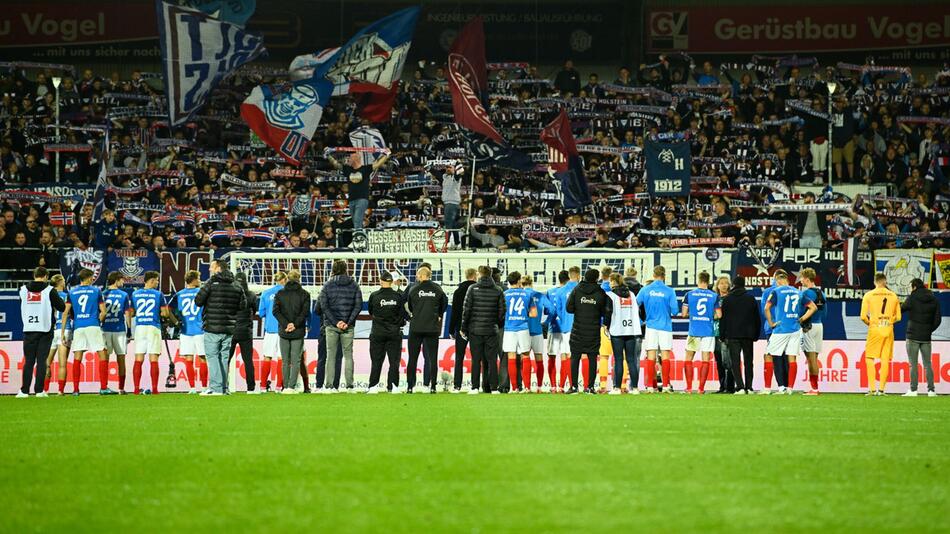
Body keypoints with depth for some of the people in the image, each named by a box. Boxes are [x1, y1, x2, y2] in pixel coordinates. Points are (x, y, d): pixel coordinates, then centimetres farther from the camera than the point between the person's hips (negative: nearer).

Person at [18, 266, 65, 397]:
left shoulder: (23, 290, 4)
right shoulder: (50, 290, -5)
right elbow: (62, 307, -2)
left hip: (28, 330, 2)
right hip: (45, 329, -2)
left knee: (28, 361, 5)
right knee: (41, 361, 0)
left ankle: (24, 390, 0)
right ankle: (39, 390, -4)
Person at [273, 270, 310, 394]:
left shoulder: (279, 294, 3)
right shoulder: (304, 294, -1)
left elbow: (276, 311, -6)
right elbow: (305, 312, -10)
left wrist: (285, 324, -9)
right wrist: (295, 324, -9)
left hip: (284, 332, 1)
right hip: (298, 332, -1)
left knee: (285, 361, 9)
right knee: (296, 360, 0)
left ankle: (286, 387, 6)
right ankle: (291, 386, -11)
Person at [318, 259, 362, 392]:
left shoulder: (328, 285, 0)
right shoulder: (353, 285, 2)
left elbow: (324, 305, -7)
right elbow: (358, 305, -4)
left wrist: (335, 322, -8)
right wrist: (348, 322, -6)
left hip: (332, 326, -1)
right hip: (348, 326, 1)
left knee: (331, 355, 3)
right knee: (348, 355, 6)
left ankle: (329, 385, -1)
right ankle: (350, 386, 2)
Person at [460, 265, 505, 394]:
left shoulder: (472, 289, -3)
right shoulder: (498, 291, 2)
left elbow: (466, 309, -4)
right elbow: (502, 311, 1)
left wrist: (463, 328, 2)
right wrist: (499, 326, 13)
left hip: (475, 330, -1)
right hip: (492, 330, 1)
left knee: (476, 360, 3)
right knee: (492, 360, 4)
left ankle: (475, 387, -1)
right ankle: (493, 388, 1)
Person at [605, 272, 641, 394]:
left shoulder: (611, 295, -2)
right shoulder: (631, 294, 11)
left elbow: (608, 312, -7)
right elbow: (636, 313, 10)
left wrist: (607, 326, 5)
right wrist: (637, 332, 12)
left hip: (617, 331, -3)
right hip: (631, 331, 3)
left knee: (618, 360, -2)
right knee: (631, 359, 5)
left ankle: (617, 387, -5)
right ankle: (634, 387, 1)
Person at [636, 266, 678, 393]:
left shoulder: (645, 290, -1)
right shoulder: (669, 291, -6)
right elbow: (674, 311, -8)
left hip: (651, 326, 1)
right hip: (665, 326, -1)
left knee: (651, 357, 4)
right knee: (665, 356, 2)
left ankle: (650, 386, 1)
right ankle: (666, 385, 0)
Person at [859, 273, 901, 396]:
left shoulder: (868, 295, -2)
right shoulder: (893, 296, 5)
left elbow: (863, 316, -6)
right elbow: (898, 317, 8)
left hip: (874, 329, -2)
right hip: (889, 330, 2)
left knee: (869, 358, 5)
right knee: (885, 360, 6)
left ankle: (872, 388, -4)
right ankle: (881, 389, 4)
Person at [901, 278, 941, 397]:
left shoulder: (912, 299, -8)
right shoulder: (934, 300, 4)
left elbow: (900, 310, 2)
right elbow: (937, 319, 4)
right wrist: (930, 330, 14)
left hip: (913, 336, -4)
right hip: (926, 337, 4)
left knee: (913, 364, -2)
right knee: (927, 364, 8)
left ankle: (913, 390, -6)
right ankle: (931, 390, 2)